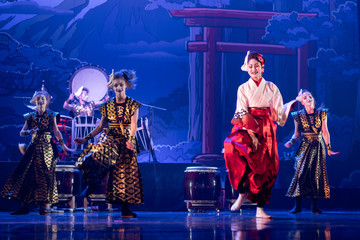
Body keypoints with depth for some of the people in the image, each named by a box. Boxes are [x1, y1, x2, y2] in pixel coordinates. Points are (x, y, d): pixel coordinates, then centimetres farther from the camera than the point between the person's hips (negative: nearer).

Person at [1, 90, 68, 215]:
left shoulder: (51, 115, 5)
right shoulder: (30, 116, 10)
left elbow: (56, 131, 1)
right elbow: (22, 132, 7)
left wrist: (62, 144, -10)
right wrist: (29, 132, -14)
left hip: (47, 148, -2)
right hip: (34, 147, 2)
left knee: (45, 175, -7)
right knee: (28, 173, -4)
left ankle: (42, 205, -2)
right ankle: (25, 206, -1)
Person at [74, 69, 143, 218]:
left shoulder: (133, 105, 2)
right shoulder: (108, 106, 9)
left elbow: (133, 125, -10)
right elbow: (101, 126, 13)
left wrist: (130, 139, -28)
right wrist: (86, 139, 6)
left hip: (126, 141, -1)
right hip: (110, 139, 1)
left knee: (127, 173, -3)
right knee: (100, 151, -33)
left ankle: (125, 208, 0)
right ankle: (92, 183, -24)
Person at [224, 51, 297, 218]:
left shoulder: (272, 88, 13)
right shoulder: (243, 88, 9)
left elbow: (278, 112, 10)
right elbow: (242, 112, -3)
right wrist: (251, 133, -17)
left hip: (266, 129, 1)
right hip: (247, 127, -1)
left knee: (265, 167, -7)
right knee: (233, 145, -31)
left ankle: (260, 208, 1)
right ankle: (242, 191, -19)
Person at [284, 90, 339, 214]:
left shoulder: (321, 113, 4)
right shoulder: (298, 115, 3)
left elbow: (325, 132, 5)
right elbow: (296, 134, 8)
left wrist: (328, 148, 3)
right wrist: (291, 141, -11)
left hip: (318, 147, 1)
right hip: (305, 147, -1)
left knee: (316, 175, -1)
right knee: (300, 174, -8)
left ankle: (314, 206, 4)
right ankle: (297, 206, -4)